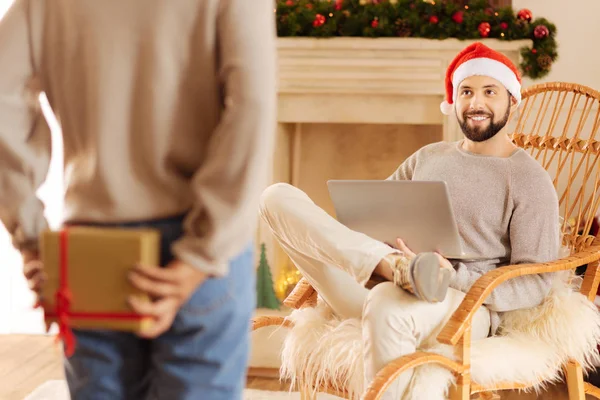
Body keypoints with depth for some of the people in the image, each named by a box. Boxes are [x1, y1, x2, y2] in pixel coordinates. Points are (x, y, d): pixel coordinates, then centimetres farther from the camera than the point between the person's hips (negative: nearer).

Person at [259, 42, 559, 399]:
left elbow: (536, 283, -5)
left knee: (388, 306, -43)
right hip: (377, 290, 6)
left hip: (464, 305, -6)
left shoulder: (530, 181, 2)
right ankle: (387, 263, -30)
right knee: (279, 197, -9)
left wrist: (454, 277, -20)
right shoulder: (428, 158, 20)